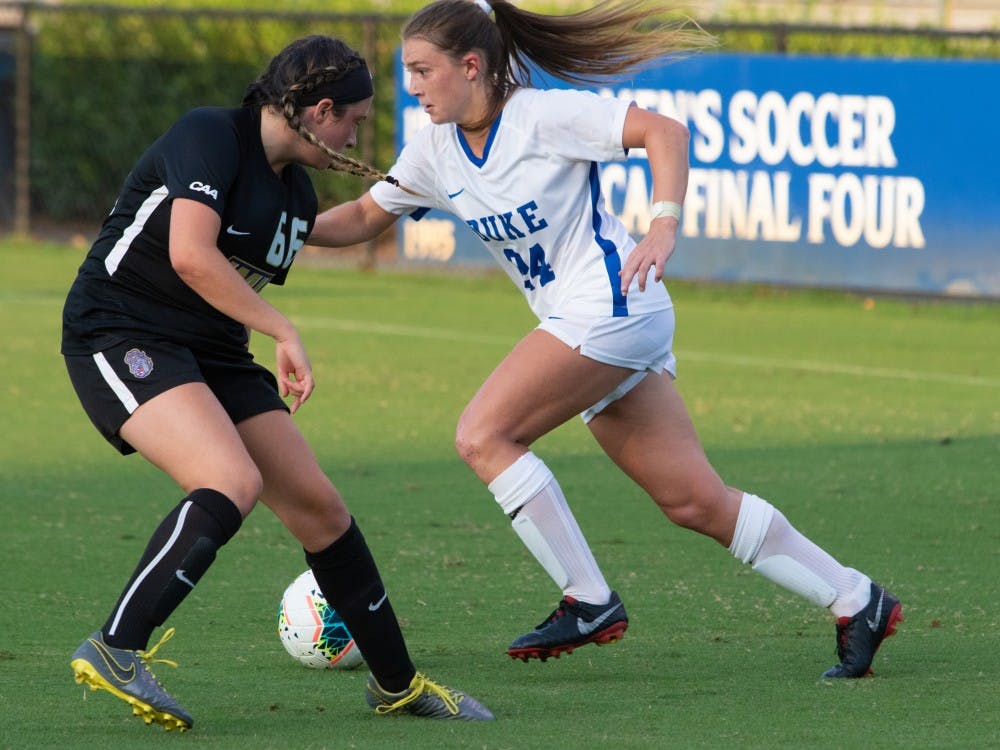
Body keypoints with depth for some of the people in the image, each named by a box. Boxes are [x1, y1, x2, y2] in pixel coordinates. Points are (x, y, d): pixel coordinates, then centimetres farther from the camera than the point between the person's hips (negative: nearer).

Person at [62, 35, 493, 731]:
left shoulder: (299, 194, 13)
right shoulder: (209, 136, -14)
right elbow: (190, 256, -26)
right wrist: (284, 333, -23)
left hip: (214, 355, 9)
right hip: (121, 335, -9)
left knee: (321, 508, 4)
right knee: (234, 482, -31)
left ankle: (398, 684, 18)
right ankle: (114, 651, -29)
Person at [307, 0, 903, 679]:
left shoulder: (540, 115, -13)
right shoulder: (436, 152, 10)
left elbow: (664, 131, -17)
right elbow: (365, 217, 20)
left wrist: (663, 230, -30)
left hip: (611, 305, -8)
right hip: (577, 322, 8)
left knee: (483, 436, -16)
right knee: (697, 502, 5)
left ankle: (589, 604, -11)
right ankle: (857, 602, 10)